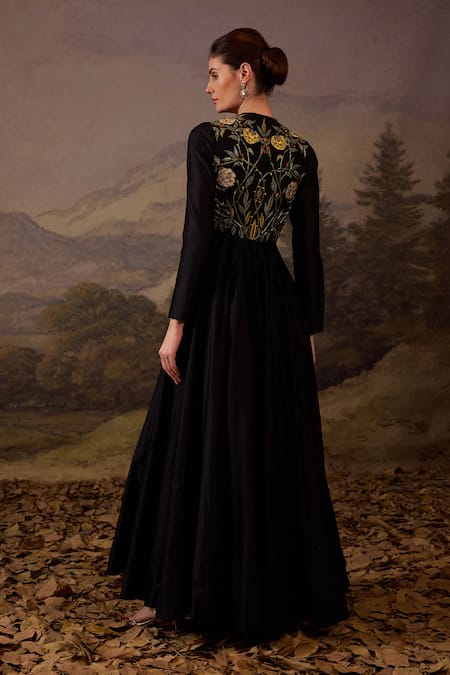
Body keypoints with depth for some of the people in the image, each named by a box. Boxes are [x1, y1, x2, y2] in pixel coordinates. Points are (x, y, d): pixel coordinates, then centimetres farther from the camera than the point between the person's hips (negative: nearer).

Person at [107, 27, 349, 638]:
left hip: (218, 299, -5)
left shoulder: (208, 137, -7)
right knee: (278, 446, 13)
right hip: (276, 302, 5)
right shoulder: (301, 152, 7)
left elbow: (199, 236, -14)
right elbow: (309, 250, 6)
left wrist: (178, 322, -12)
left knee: (200, 444, 5)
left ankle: (183, 590, 15)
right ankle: (287, 591, 24)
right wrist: (310, 329, 12)